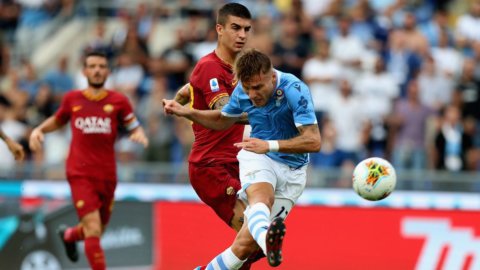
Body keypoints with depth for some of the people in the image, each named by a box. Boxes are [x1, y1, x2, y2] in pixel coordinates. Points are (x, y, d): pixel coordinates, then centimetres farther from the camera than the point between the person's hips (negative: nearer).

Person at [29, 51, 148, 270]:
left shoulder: (118, 101, 3)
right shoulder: (72, 99, 5)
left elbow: (135, 128, 4)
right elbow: (58, 120, 23)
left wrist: (139, 135, -19)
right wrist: (39, 130, 6)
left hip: (107, 176, 2)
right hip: (80, 175, -2)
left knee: (97, 230, 17)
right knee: (93, 231, -17)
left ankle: (69, 235, 51)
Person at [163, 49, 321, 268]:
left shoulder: (294, 90, -20)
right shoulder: (242, 91, -2)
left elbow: (313, 141, -25)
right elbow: (223, 120, 21)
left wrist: (270, 145, -35)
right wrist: (185, 112, 8)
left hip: (291, 171, -1)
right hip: (257, 158, 1)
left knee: (245, 244, -12)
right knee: (261, 196, -39)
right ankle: (267, 240, -72)